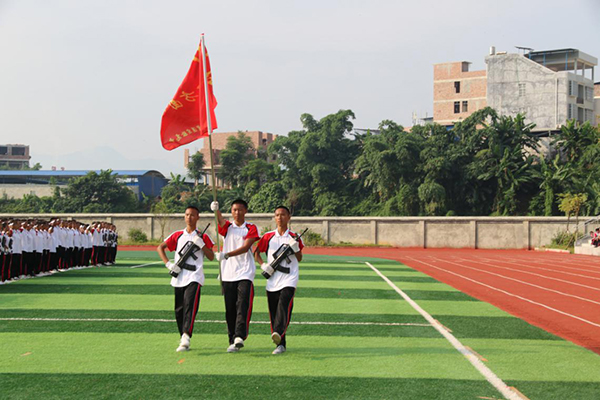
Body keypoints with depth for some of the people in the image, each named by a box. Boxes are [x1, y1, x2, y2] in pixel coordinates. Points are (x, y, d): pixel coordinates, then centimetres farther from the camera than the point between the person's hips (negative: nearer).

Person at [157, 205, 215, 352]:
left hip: (195, 277, -4)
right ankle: (183, 338, 17)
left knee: (190, 305, -21)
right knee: (179, 310, 6)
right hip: (179, 278, 4)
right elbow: (160, 248, 13)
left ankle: (186, 337, -32)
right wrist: (169, 264, 0)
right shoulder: (177, 235, 14)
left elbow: (211, 257, 5)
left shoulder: (203, 237, 8)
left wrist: (201, 244, -11)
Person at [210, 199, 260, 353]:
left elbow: (246, 247, -10)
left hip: (245, 272, -3)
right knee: (230, 309, 4)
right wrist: (216, 210, -37)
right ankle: (232, 340, 10)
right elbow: (221, 221, -13)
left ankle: (239, 337, -26)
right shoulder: (228, 227, 11)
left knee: (243, 305, -16)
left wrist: (226, 255, -23)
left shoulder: (251, 228, 5)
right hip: (228, 274, 3)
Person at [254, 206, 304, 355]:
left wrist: (295, 247, -9)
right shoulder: (268, 236, 11)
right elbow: (256, 253, 15)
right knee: (273, 311, 2)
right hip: (272, 280, 3)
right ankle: (281, 344, 9)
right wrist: (263, 265, -2)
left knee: (284, 304, -26)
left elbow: (299, 259, 10)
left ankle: (278, 333, -42)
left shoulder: (294, 237, 7)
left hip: (289, 279, -3)